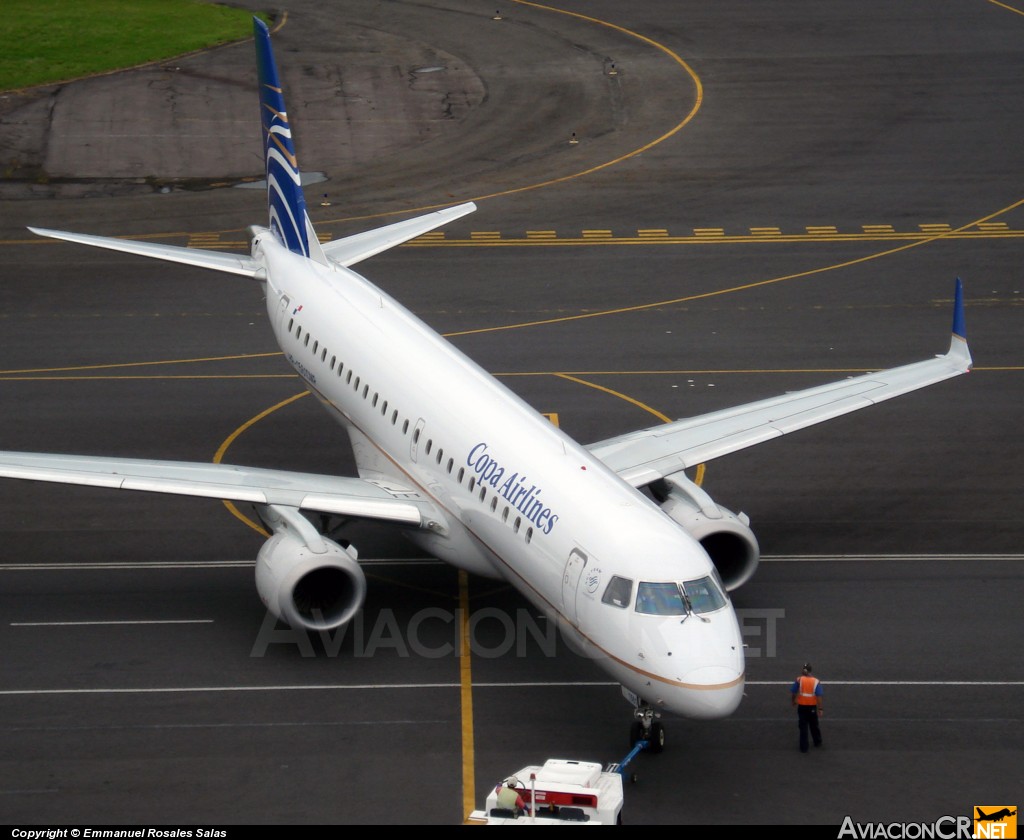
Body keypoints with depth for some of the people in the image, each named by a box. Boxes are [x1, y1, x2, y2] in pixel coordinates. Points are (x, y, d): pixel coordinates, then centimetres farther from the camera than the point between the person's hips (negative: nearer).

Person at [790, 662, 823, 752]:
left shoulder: (799, 680, -11)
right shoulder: (816, 681, -10)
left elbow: (793, 693, -4)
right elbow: (819, 696, -15)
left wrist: (794, 701, 16)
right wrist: (820, 709, -11)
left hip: (801, 706, -1)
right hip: (812, 707, 1)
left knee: (803, 727, 7)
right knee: (814, 725, 21)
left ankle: (803, 747, 9)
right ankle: (817, 742, 37)